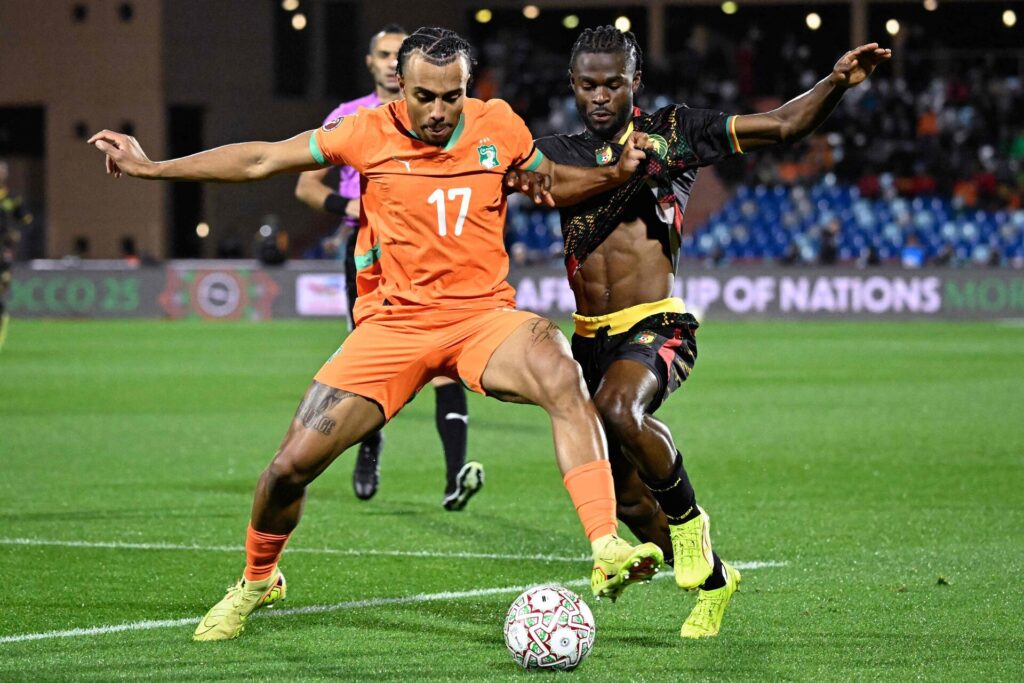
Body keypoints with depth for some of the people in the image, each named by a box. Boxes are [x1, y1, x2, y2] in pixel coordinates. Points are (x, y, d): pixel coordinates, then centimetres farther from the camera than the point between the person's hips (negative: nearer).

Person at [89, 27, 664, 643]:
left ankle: (606, 552, -39)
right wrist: (152, 168, 4)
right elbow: (260, 161, 4)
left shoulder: (498, 126, 0)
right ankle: (256, 584, 26)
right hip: (394, 322, 1)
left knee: (562, 377, -34)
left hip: (483, 314, 0)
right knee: (293, 464, -6)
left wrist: (617, 174, 0)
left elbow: (553, 186, 19)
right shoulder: (369, 134, -4)